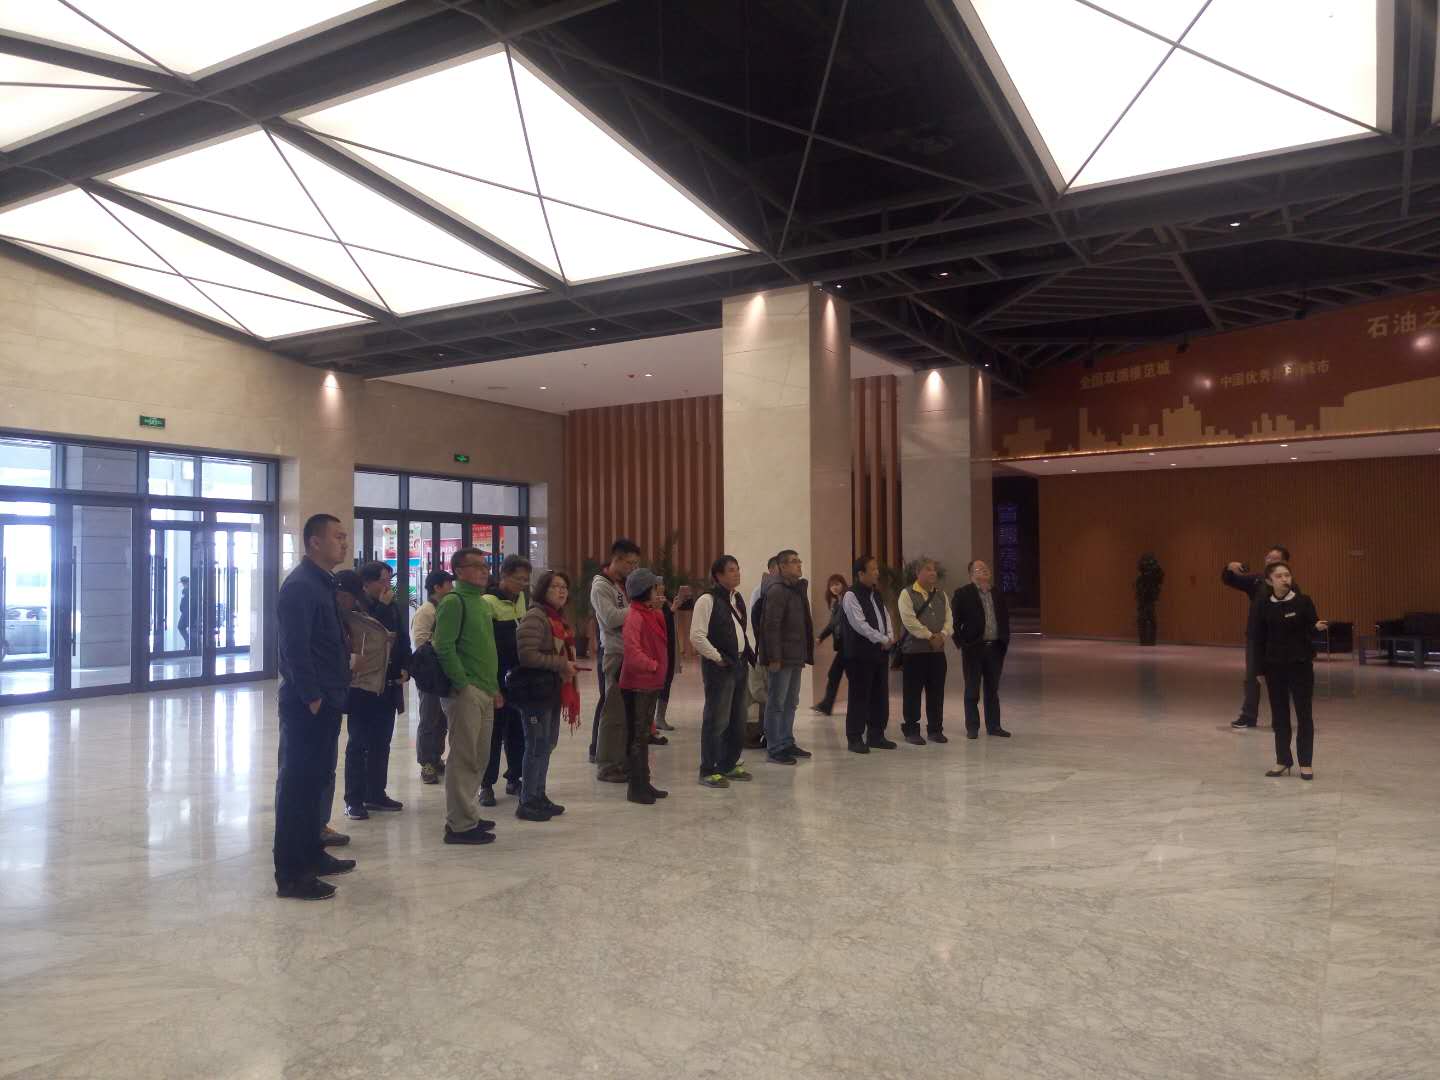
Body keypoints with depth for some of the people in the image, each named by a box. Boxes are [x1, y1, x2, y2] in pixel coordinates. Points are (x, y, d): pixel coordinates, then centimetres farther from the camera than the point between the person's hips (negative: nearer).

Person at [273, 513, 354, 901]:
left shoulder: (324, 583, 15)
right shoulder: (300, 585, -16)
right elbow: (296, 648, -21)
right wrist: (312, 697, -19)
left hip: (325, 701, 10)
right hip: (307, 704, -10)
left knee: (316, 779, 17)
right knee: (297, 783, -4)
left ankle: (312, 854, 29)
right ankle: (290, 874, 2)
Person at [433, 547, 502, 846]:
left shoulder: (482, 603, 18)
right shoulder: (454, 602, -9)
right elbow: (444, 647, -17)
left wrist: (494, 687, 19)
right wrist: (463, 684, -18)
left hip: (484, 693, 9)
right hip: (465, 692, -9)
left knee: (480, 758, 14)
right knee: (464, 758, -4)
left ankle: (467, 814, 25)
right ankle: (460, 825, 2)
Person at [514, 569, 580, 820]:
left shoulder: (558, 618, 15)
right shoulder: (534, 617, -14)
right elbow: (527, 655, -23)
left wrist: (570, 668, 12)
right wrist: (562, 664, -19)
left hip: (554, 691, 10)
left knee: (548, 743, 15)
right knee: (537, 745, -4)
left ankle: (538, 796, 26)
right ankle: (527, 803, 5)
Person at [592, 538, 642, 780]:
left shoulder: (625, 585, 17)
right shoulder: (601, 586, -7)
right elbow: (611, 619, -20)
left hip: (631, 655, 8)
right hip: (615, 655, -8)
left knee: (628, 711, 9)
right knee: (614, 712, -3)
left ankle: (621, 761, 18)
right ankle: (606, 767, 5)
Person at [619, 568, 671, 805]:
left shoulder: (651, 614, 12)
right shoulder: (634, 616, -18)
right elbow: (632, 651, -24)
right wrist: (653, 665, -15)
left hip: (651, 683, 9)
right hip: (637, 685, -9)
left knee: (643, 734, 16)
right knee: (637, 736, -2)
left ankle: (644, 783, 25)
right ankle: (636, 787, 6)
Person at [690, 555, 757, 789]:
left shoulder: (739, 599, 13)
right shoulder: (707, 600, -12)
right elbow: (697, 636, -16)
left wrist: (752, 653, 10)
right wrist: (718, 658, -14)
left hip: (740, 664, 8)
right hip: (719, 667, -8)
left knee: (738, 719, 14)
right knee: (716, 719, -4)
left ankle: (728, 765, 28)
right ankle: (708, 771, 6)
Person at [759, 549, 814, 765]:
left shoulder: (798, 589, 16)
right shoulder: (776, 591, -14)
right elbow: (771, 626, -19)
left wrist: (804, 655, 17)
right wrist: (774, 658, -22)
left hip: (795, 658, 9)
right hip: (782, 658, -9)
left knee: (790, 703, 16)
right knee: (776, 704, -2)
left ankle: (787, 743, 26)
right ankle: (774, 750, 3)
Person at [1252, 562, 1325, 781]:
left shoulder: (1304, 602, -5)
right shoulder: (1262, 605, -1)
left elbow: (1310, 630, -4)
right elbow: (1258, 638, 2)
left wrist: (1319, 627, -27)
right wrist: (1260, 669, 1)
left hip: (1301, 664, -2)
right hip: (1274, 666, 2)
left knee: (1304, 714, 4)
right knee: (1279, 714, 9)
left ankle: (1305, 763, 13)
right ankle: (1283, 761, 20)